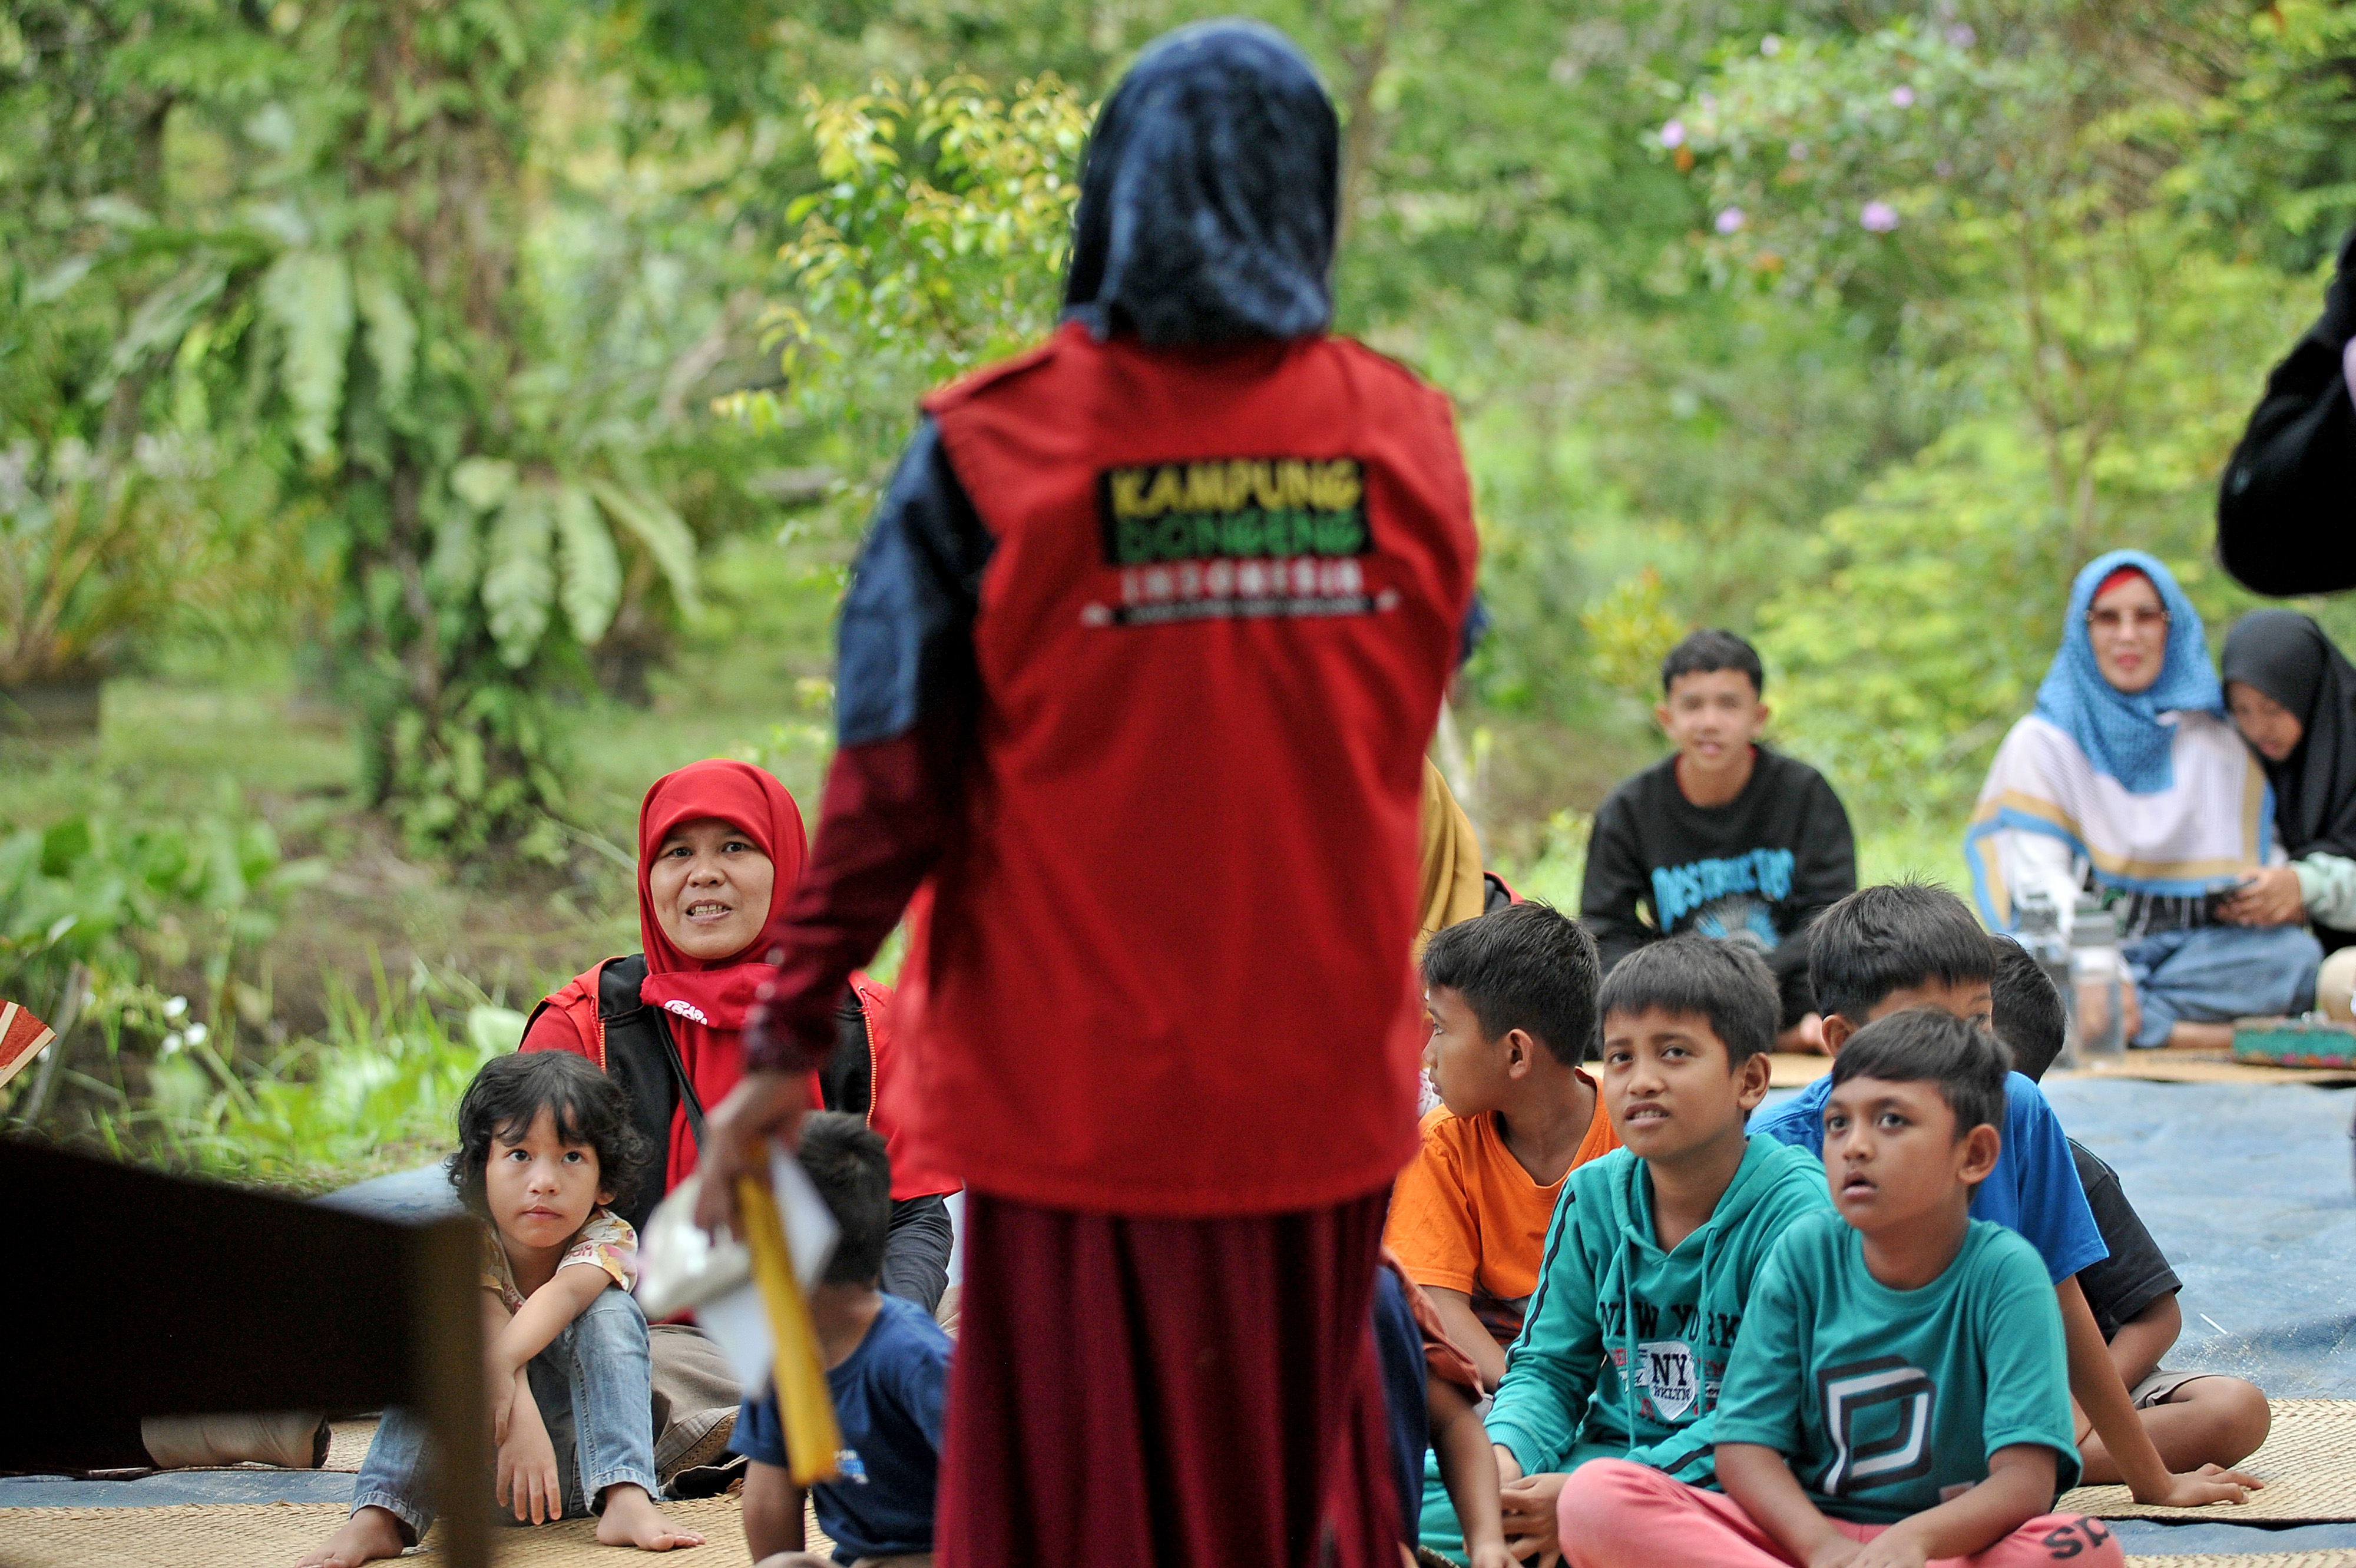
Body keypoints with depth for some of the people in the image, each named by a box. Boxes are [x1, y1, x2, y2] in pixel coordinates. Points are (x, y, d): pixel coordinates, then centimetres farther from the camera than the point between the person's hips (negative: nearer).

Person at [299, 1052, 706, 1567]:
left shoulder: (609, 1240, -14)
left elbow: (562, 1296, -36)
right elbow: (490, 1330, -32)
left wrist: (501, 1366, -57)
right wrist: (519, 1419, -53)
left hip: (581, 1459, 0)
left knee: (610, 1314, -24)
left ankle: (626, 1500, -39)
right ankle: (378, 1515, -36)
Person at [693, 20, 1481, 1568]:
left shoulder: (995, 450, -11)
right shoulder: (1402, 433, -2)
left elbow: (890, 784, -11)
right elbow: (1410, 716, 9)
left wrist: (788, 1045, -4)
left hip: (1078, 1079, -3)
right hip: (1324, 1081, 3)